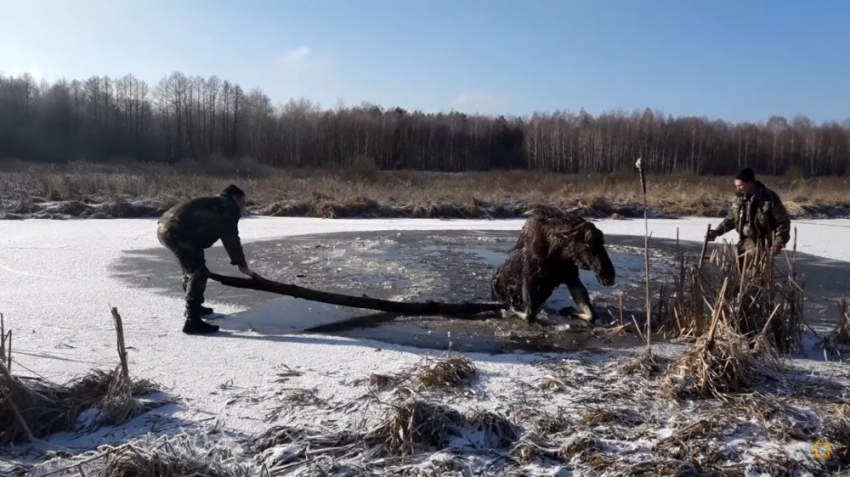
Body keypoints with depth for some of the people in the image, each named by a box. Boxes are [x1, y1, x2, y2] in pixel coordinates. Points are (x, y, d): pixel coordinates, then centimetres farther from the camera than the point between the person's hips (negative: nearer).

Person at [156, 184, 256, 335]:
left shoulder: (216, 206, 29)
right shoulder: (227, 208, 1)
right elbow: (231, 239, -3)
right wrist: (241, 264, 3)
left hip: (166, 227, 11)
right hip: (175, 231, -10)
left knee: (192, 268, 26)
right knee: (198, 272, -10)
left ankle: (193, 307, 42)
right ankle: (192, 321, -12)